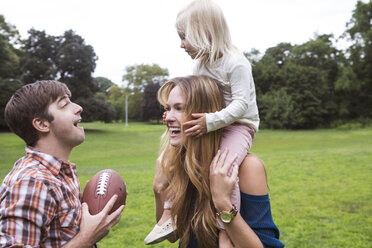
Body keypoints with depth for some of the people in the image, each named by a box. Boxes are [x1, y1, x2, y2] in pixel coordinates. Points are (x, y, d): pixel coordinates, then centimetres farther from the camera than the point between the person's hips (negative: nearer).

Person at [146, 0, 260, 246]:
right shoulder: (201, 65, 9)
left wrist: (211, 120, -36)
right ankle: (169, 212, 6)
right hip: (210, 127, 9)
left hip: (239, 125, -8)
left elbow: (241, 103, -24)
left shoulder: (235, 63, -17)